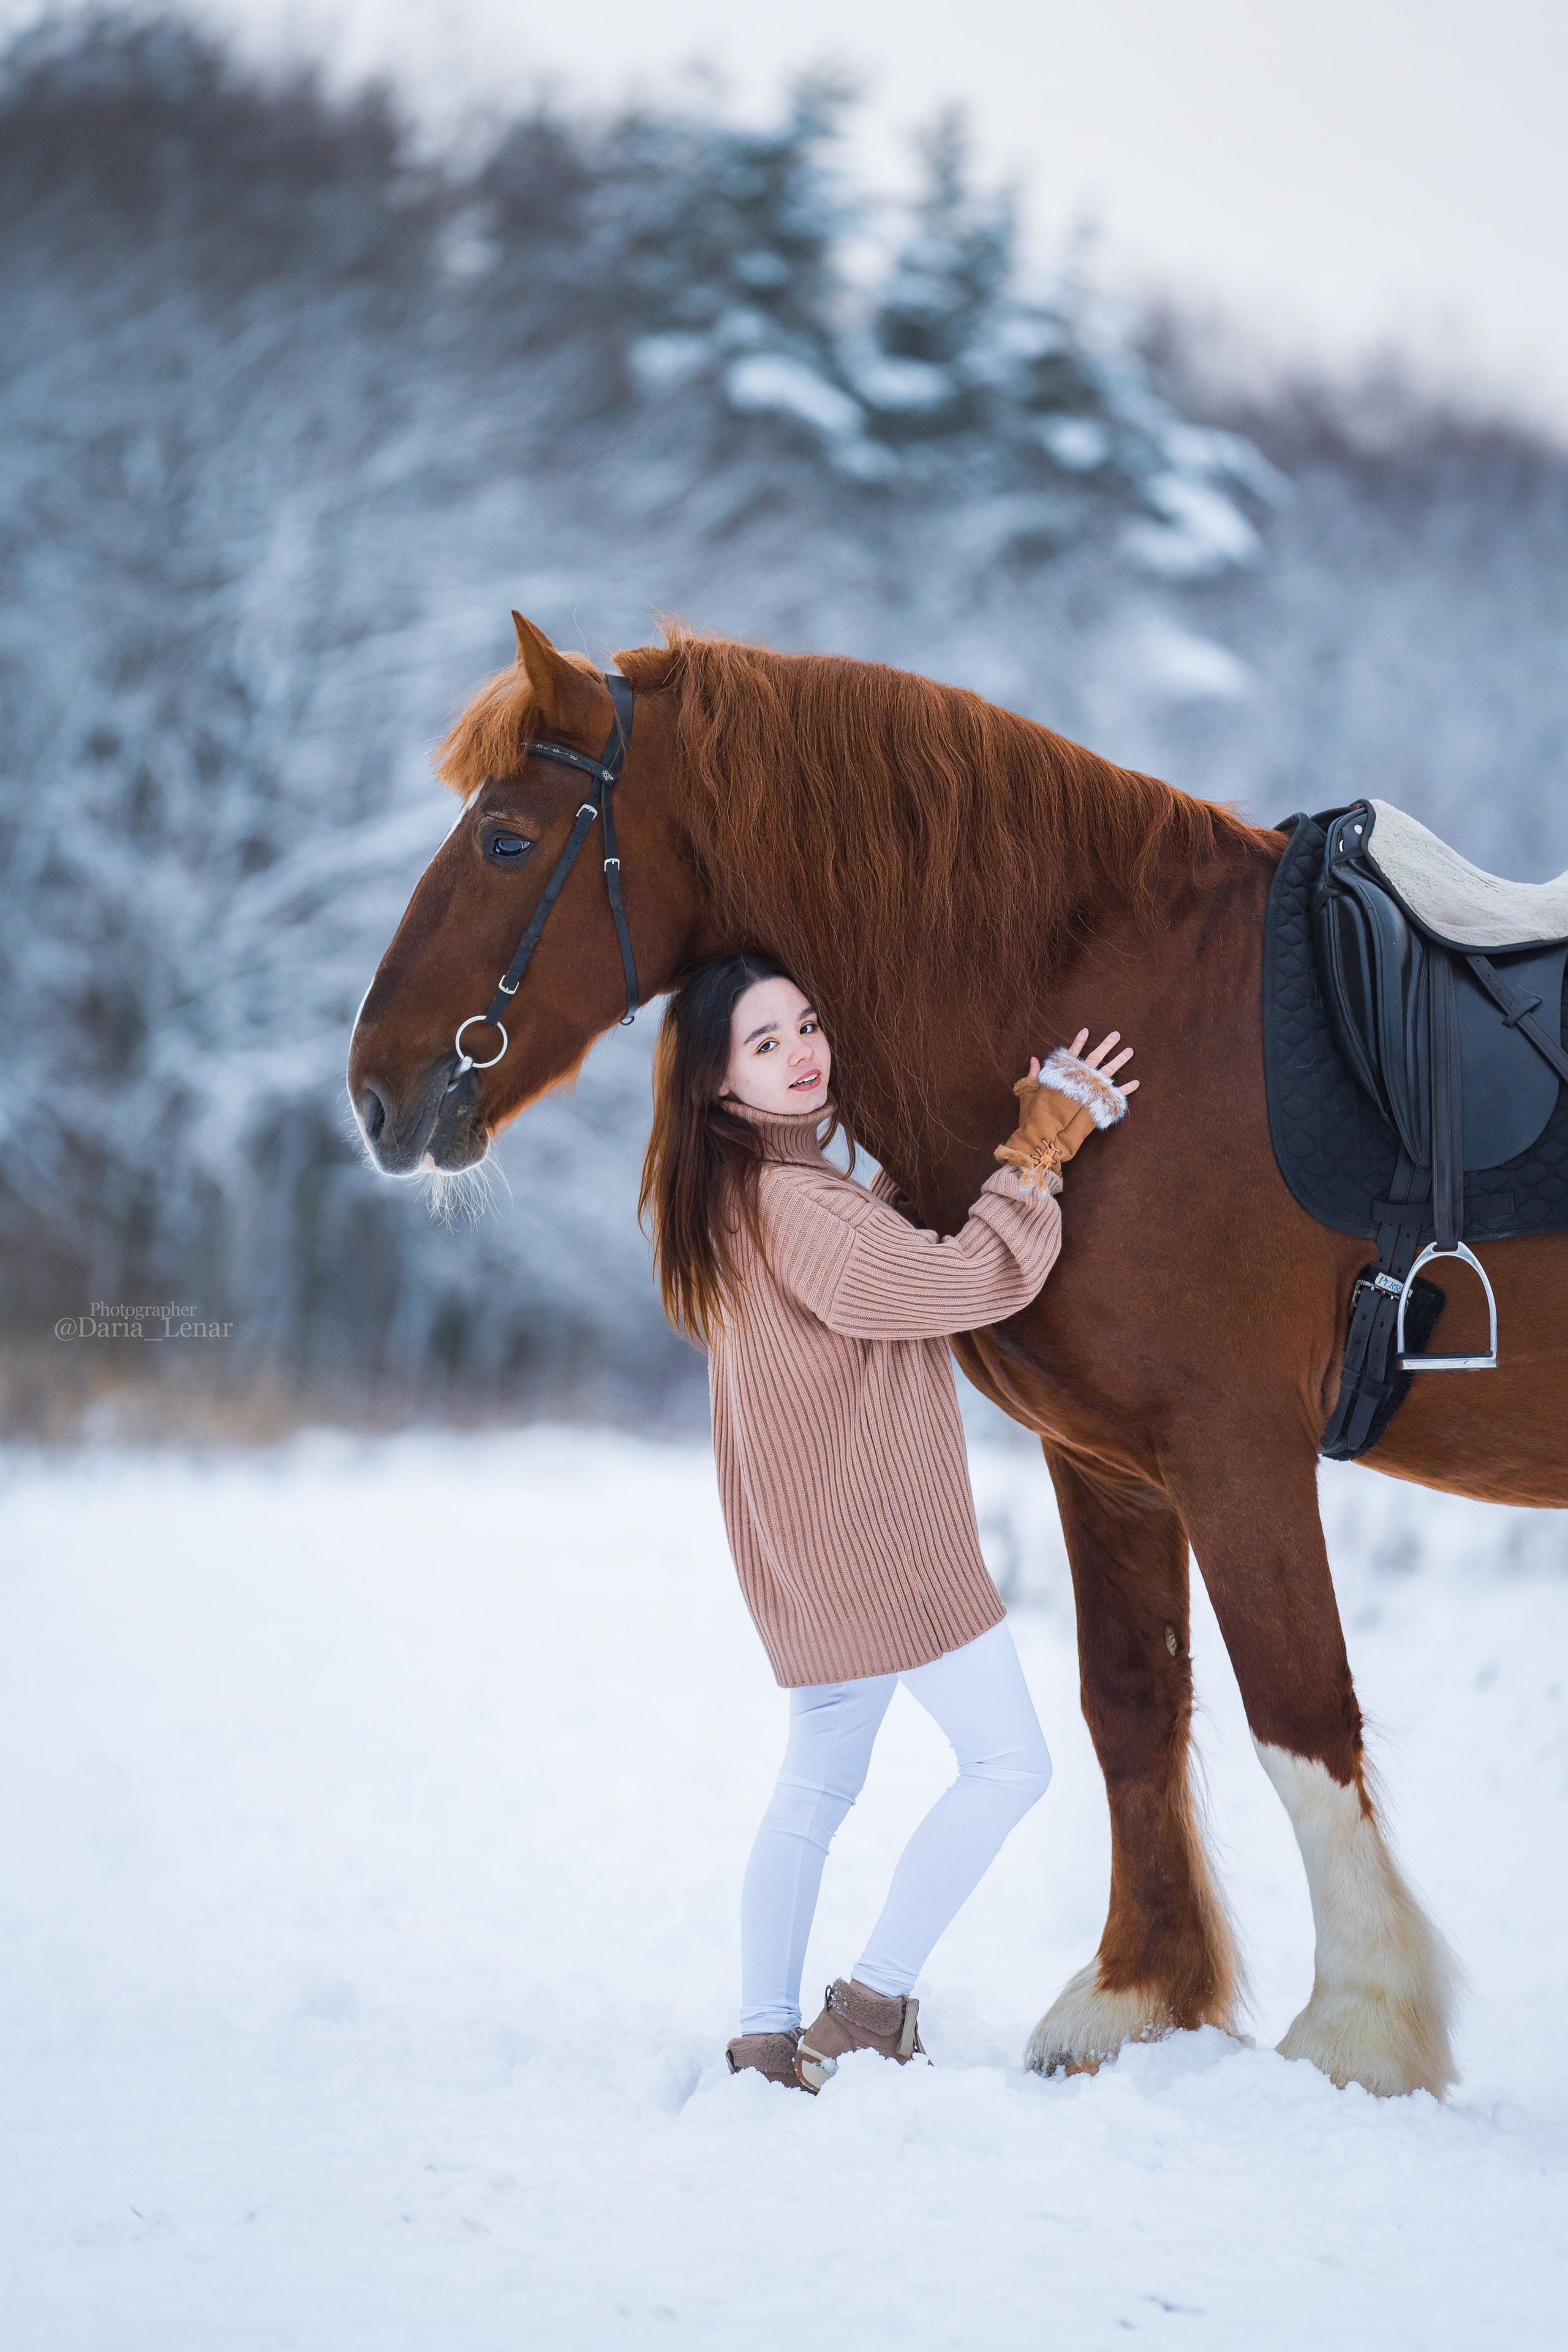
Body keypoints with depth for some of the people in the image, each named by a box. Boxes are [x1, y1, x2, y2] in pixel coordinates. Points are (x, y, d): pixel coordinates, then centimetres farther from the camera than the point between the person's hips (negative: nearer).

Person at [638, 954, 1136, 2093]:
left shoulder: (740, 1193, 9)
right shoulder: (790, 1207, -24)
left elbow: (903, 1242, 21)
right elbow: (968, 1280, -23)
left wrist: (1017, 1141, 9)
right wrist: (1037, 1154, -13)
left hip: (816, 1548, 10)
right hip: (880, 1536, -10)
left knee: (817, 1788, 16)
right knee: (1008, 1762, -1)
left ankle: (766, 2037, 18)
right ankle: (872, 2000, 0)